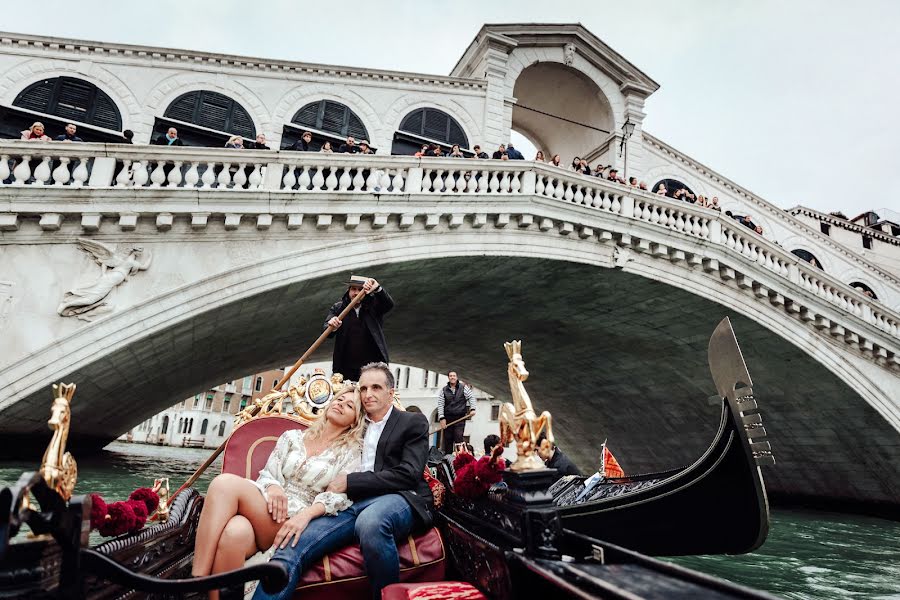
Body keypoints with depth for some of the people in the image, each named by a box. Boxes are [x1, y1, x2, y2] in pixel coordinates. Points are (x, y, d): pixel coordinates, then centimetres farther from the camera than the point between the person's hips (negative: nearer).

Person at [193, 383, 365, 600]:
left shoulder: (351, 452, 10)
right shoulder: (292, 437, 20)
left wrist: (306, 515, -21)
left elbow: (340, 496, -3)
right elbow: (267, 473, 11)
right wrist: (273, 487, -13)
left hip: (296, 525, -3)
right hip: (269, 510, 3)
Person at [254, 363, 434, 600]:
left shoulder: (413, 422, 11)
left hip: (399, 499, -4)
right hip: (353, 504, 4)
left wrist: (349, 482, -8)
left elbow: (408, 474, -3)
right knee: (290, 549, -23)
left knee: (370, 520, -40)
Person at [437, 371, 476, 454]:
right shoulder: (443, 390, 6)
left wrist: (472, 409, -9)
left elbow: (471, 397, 6)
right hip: (448, 418, 2)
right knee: (447, 440, 2)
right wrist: (442, 418, -7)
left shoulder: (464, 387, 5)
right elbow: (440, 405, 1)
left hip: (460, 418, -1)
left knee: (459, 438, -12)